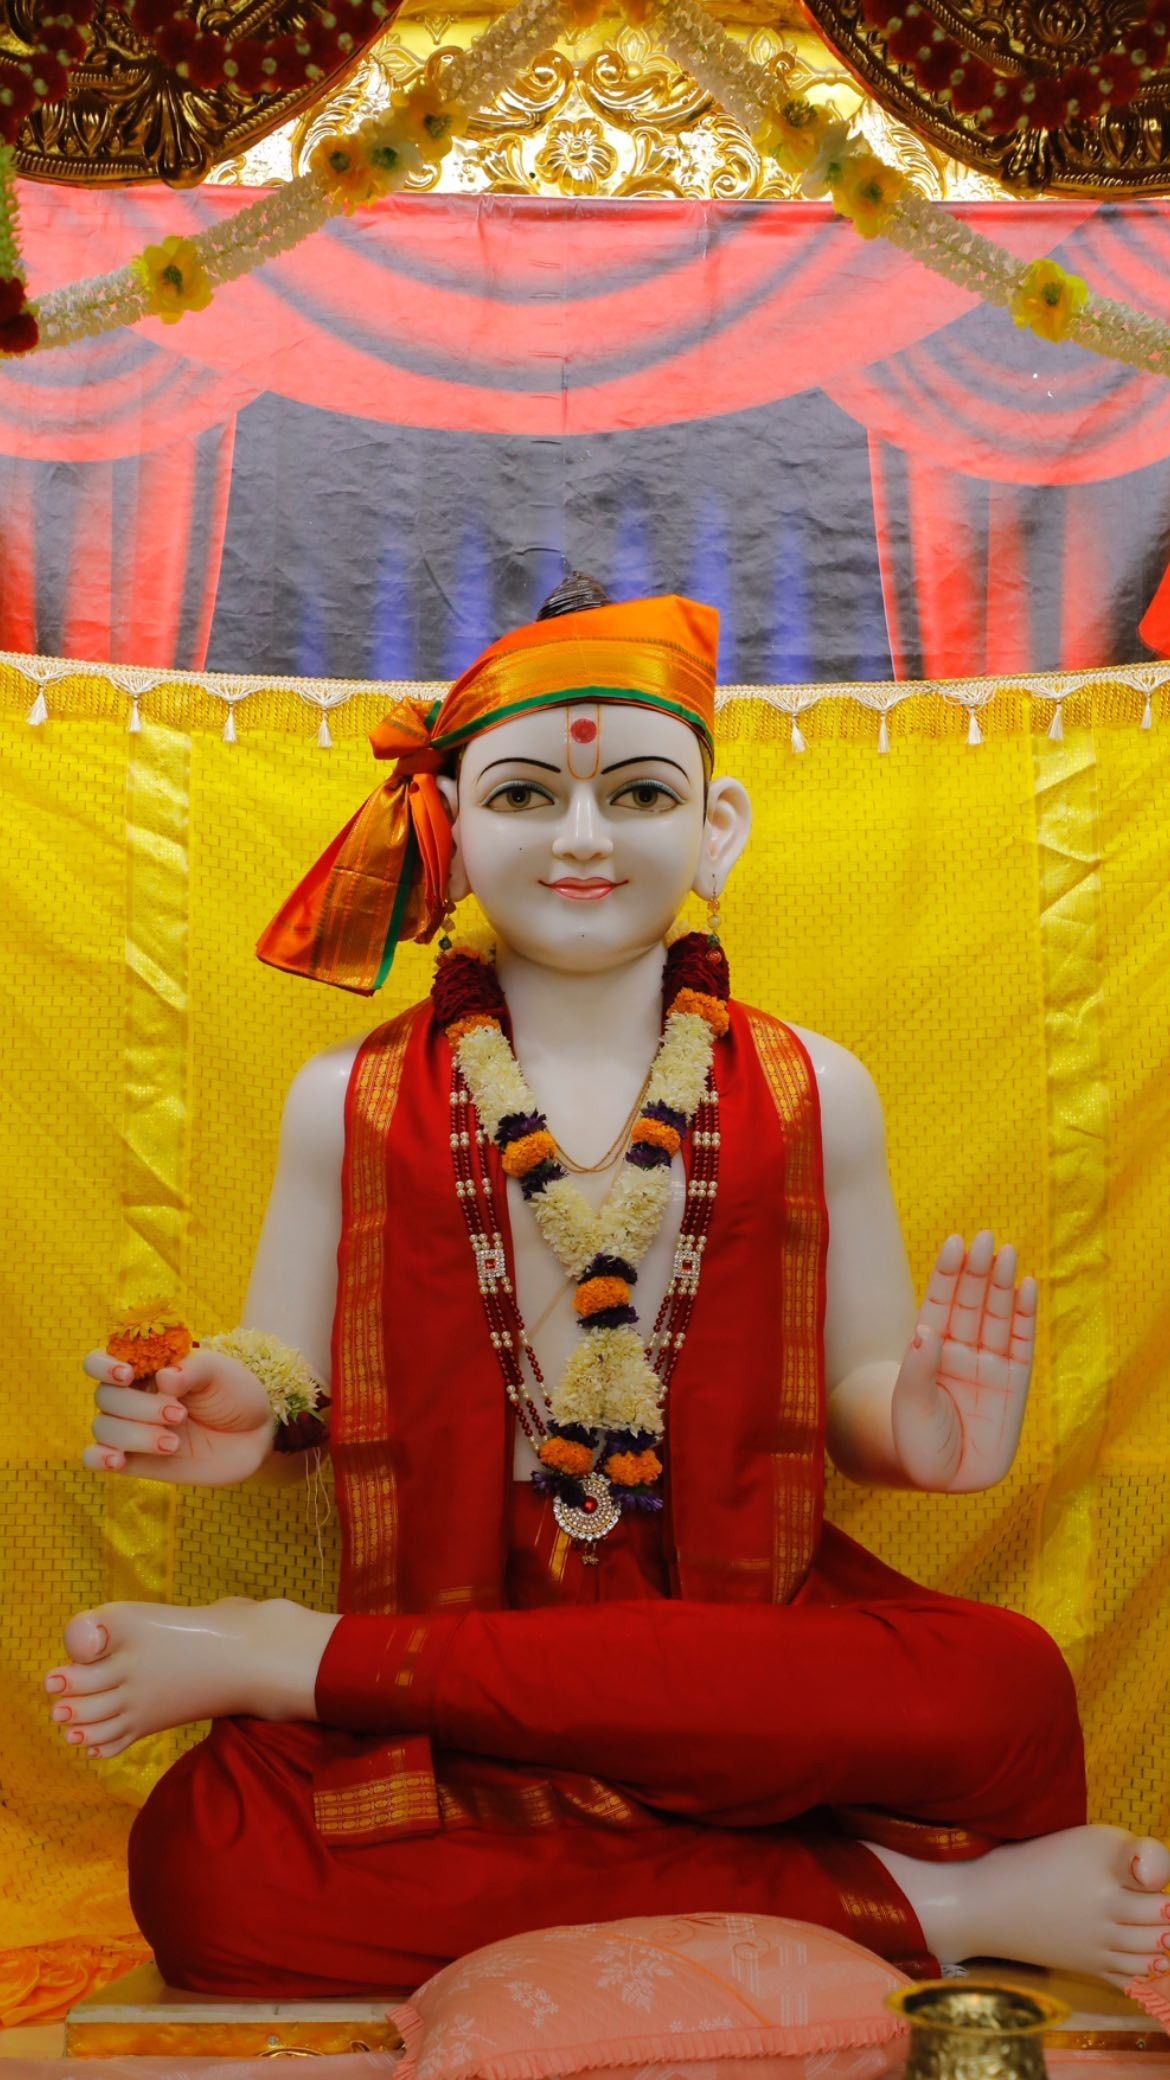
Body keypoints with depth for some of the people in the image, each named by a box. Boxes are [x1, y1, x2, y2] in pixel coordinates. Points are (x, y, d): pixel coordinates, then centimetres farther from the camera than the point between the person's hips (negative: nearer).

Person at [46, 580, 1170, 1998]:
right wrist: (236, 1415, -14)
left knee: (1008, 1693, -32)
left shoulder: (811, 1093, 6)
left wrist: (915, 1428, -15)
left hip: (742, 1636, 2)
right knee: (204, 1871, -29)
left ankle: (300, 1660, -21)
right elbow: (292, 1372, 9)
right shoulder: (350, 1102, 7)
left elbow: (846, 1387, 8)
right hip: (451, 1611, -1)